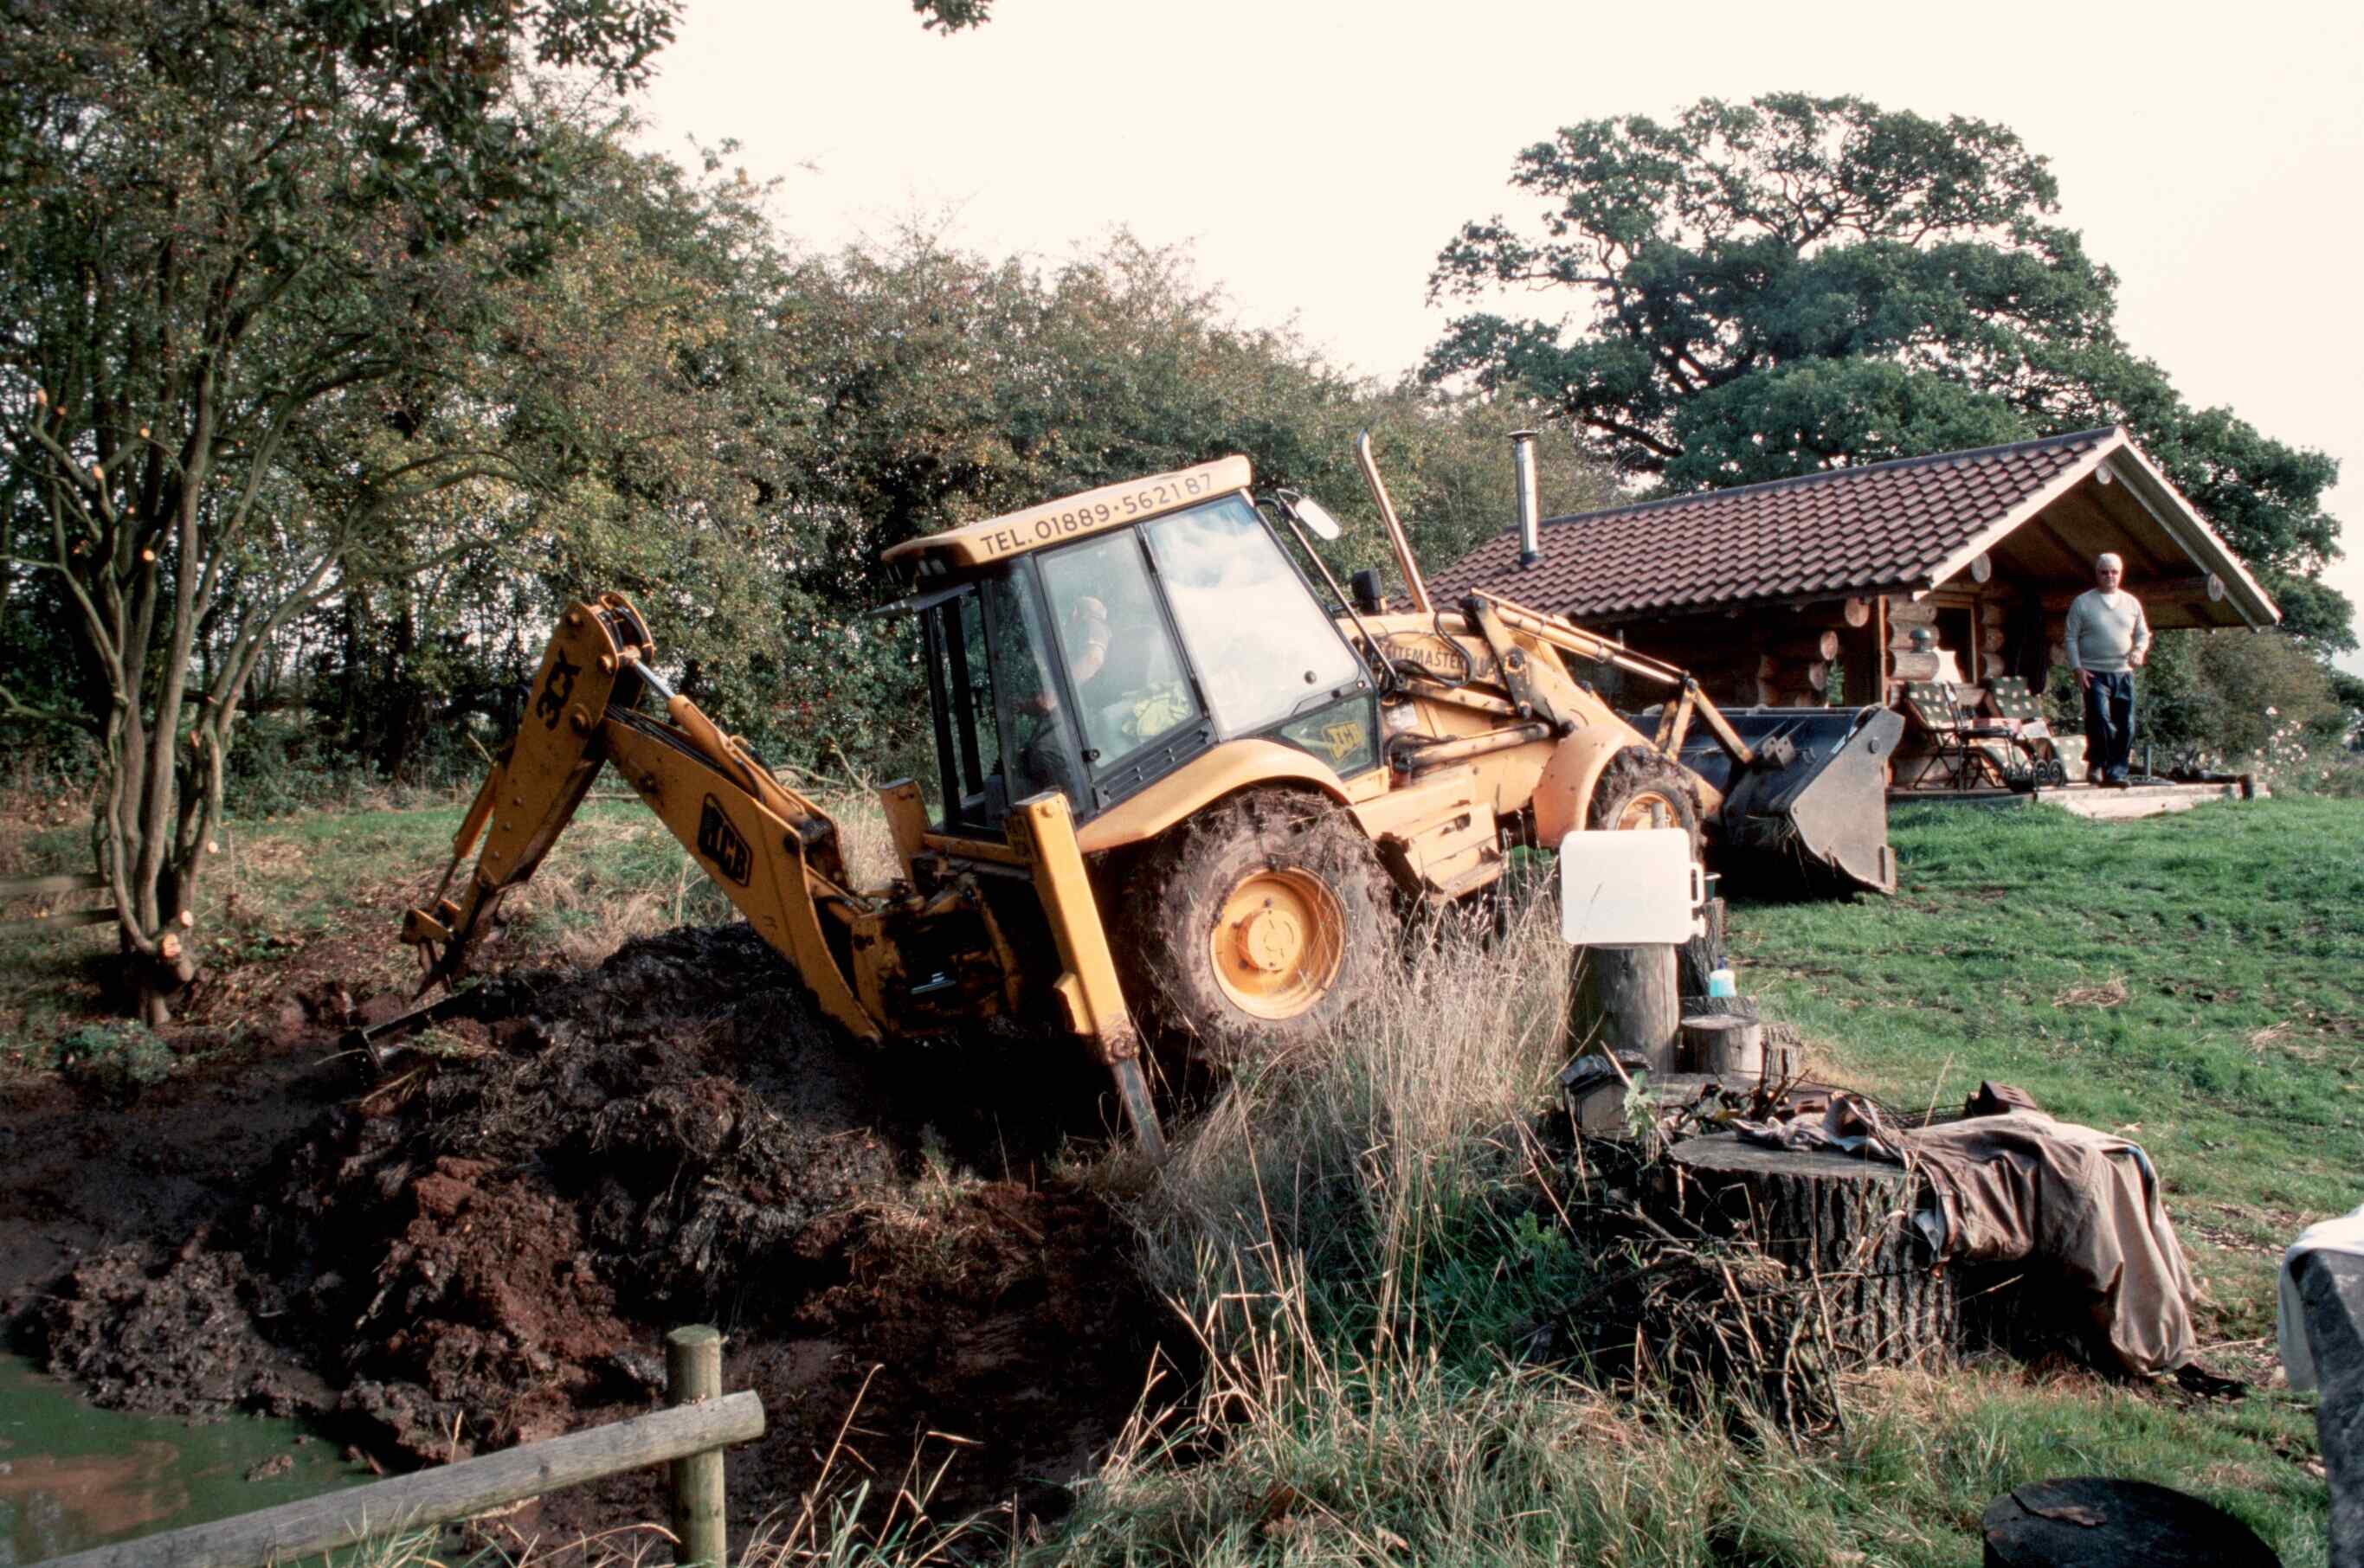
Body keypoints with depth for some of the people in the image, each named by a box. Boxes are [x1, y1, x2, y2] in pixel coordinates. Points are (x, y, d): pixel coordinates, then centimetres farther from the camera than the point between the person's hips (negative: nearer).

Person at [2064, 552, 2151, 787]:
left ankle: (2116, 773, 7)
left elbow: (2143, 634, 18)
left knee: (2126, 727, 0)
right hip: (2094, 673, -4)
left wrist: (2139, 651, -5)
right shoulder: (2082, 602, 2)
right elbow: (2071, 638, 1)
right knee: (2101, 719, -19)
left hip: (2123, 673, 4)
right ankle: (2096, 763, 0)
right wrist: (2078, 668, -9)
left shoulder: (2131, 603, 12)